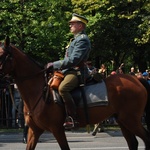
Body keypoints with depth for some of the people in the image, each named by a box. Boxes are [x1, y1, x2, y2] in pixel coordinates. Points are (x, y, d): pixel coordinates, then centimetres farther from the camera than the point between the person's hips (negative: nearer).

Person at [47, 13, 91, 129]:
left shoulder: (82, 39, -12)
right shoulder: (76, 39, 23)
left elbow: (73, 60, -21)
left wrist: (54, 65, -15)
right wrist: (54, 65, 15)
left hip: (77, 72, -12)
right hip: (70, 71, 12)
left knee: (62, 88, -36)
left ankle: (72, 119, -36)